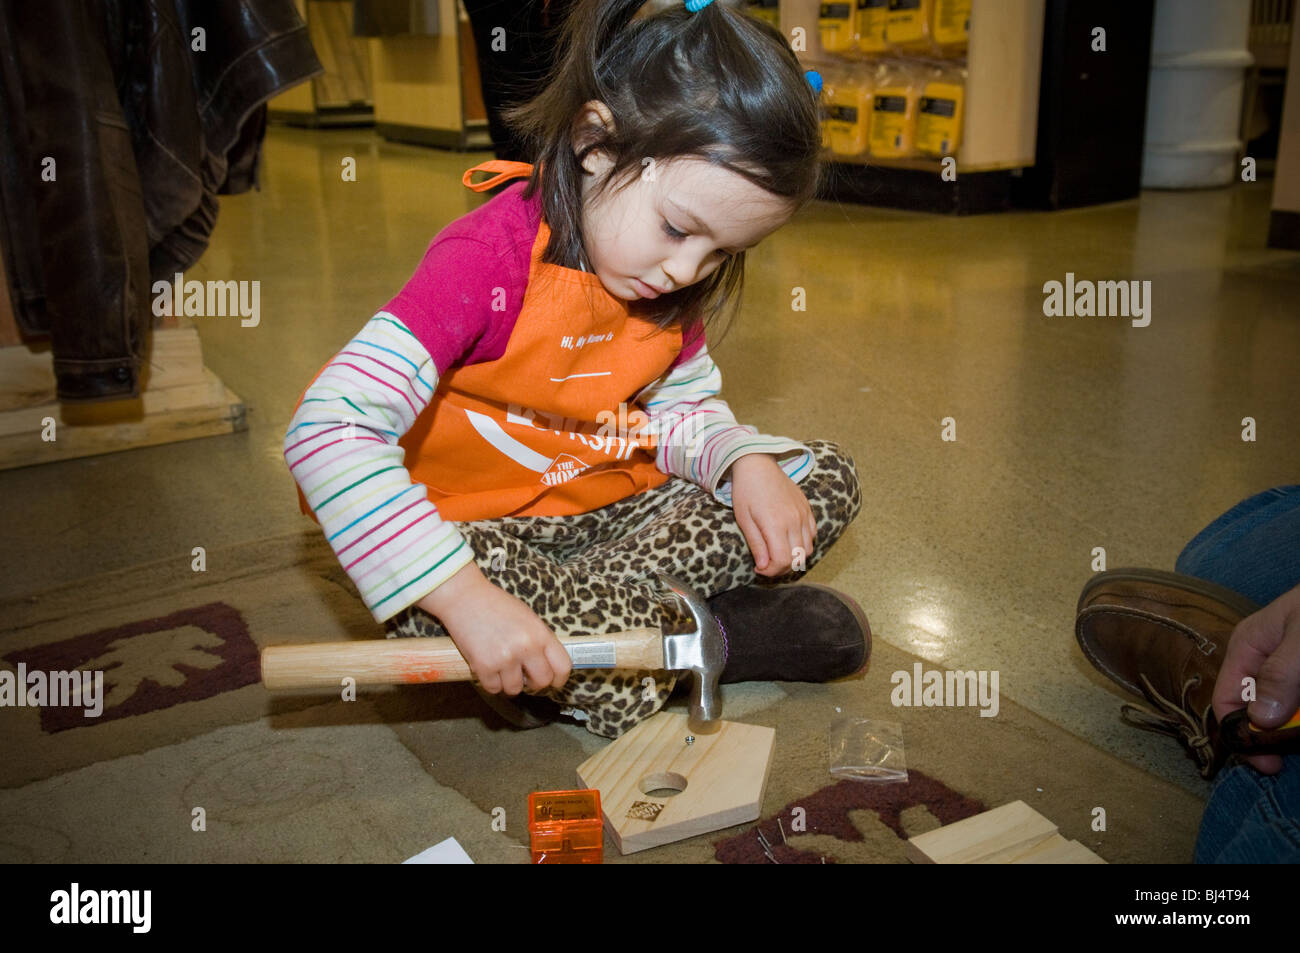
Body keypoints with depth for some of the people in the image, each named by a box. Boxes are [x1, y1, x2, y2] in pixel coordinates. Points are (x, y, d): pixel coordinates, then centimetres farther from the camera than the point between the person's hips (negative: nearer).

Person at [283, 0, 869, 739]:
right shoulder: (489, 263, -26)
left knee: (827, 477, -4)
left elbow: (687, 410, 8)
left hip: (615, 510, 6)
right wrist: (468, 600, -42)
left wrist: (748, 463, -17)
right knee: (433, 598, -40)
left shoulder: (676, 280, -4)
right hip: (480, 528, -6)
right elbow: (328, 431, -35)